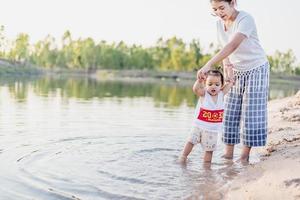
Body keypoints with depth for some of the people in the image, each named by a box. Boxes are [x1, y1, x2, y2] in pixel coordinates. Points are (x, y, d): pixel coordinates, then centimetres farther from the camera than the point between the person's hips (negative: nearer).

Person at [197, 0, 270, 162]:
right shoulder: (219, 23, -2)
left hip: (256, 69, -6)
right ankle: (228, 154, 9)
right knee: (230, 112, 3)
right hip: (236, 72, 7)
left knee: (251, 112, -5)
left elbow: (233, 45, -39)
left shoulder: (245, 19, -25)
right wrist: (225, 63, -17)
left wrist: (208, 65, -47)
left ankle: (245, 156, 5)